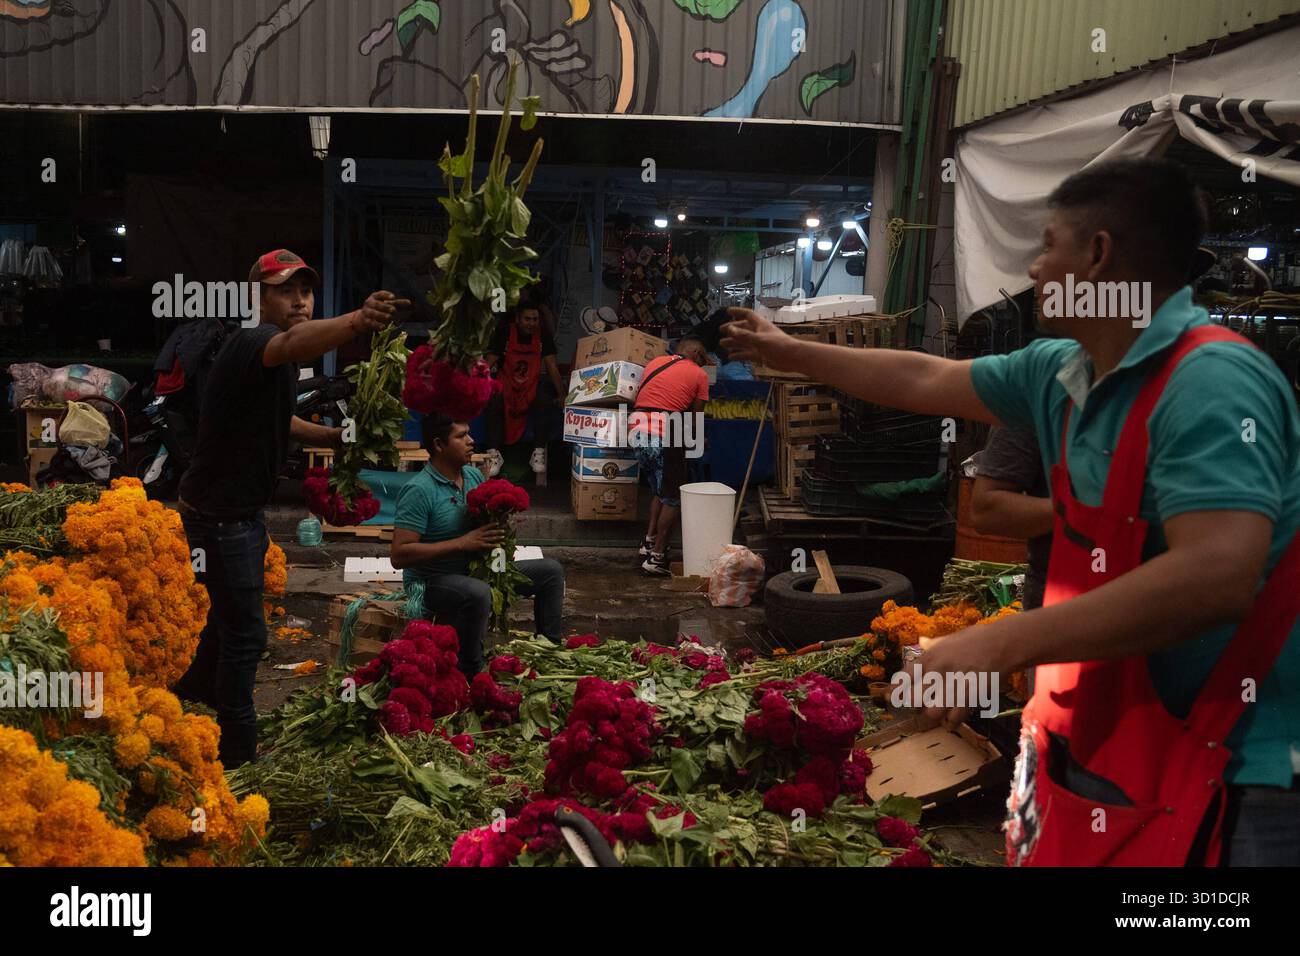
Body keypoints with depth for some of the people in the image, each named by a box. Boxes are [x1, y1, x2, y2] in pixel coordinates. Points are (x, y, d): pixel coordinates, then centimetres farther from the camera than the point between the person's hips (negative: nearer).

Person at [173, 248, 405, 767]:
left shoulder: (278, 361, 6)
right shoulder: (249, 342, -26)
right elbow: (293, 344, -51)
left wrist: (334, 435, 6)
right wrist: (356, 320, -70)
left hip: (245, 510, 10)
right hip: (218, 514, -10)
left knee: (230, 612, 29)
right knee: (246, 633, -2)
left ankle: (198, 687, 55)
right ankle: (237, 752, 14)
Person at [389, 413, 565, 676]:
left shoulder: (474, 475, 4)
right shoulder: (419, 490, -20)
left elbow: (488, 521, 22)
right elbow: (398, 555, -25)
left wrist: (500, 532, -5)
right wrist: (462, 543, -26)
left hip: (475, 570, 8)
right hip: (431, 582, -8)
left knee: (550, 571, 6)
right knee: (478, 593, -40)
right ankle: (470, 675, -25)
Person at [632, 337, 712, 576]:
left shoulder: (655, 362, 19)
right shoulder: (699, 374, 6)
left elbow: (640, 397, 18)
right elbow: (695, 416, 4)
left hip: (637, 429, 6)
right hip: (664, 435, -6)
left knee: (660, 490, 24)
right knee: (673, 498, 6)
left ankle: (649, 541, 21)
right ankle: (657, 556, 4)